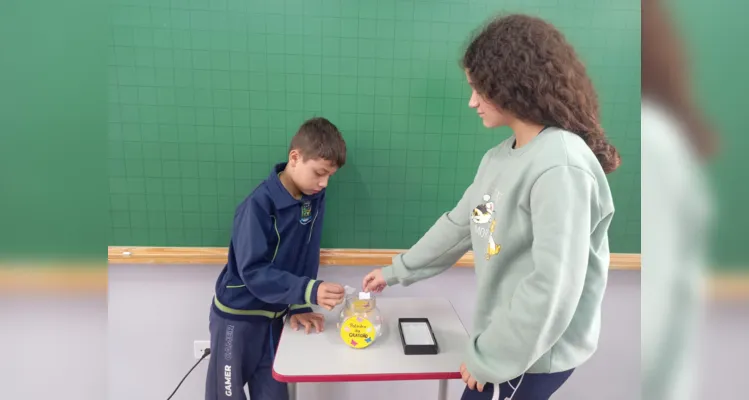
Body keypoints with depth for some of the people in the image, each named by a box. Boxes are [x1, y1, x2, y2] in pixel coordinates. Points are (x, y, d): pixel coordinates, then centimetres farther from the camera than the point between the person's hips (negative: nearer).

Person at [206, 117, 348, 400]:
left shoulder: (315, 199, -7)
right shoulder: (259, 205, -25)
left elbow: (307, 258, -1)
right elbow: (253, 272, -28)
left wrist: (299, 306, -7)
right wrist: (309, 291, -36)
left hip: (273, 317, 5)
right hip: (237, 317, -5)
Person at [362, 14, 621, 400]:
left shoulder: (561, 167, -24)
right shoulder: (499, 157, 3)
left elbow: (554, 288, -26)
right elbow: (458, 224, 10)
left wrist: (490, 358, -16)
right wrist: (397, 270, 15)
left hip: (534, 353, -7)